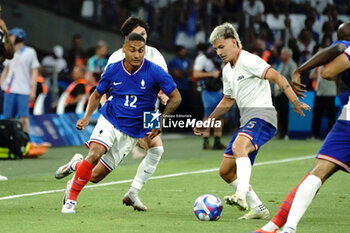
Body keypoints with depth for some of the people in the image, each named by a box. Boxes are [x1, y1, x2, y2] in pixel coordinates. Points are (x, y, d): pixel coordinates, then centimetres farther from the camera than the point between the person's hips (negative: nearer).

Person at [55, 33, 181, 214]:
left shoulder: (155, 72, -14)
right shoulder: (113, 70, -6)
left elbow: (176, 98, -4)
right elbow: (97, 95, 10)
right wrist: (86, 117, -5)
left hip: (132, 131, 0)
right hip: (109, 120, 0)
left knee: (96, 176, -2)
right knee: (94, 154, -29)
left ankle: (77, 164, 33)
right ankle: (71, 199, -12)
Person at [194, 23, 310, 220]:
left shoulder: (248, 60, -8)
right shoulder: (228, 70, 20)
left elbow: (276, 77, -18)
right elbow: (227, 102, 32)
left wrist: (295, 102, -28)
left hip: (261, 116, -10)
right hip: (247, 122, 10)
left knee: (239, 146, -38)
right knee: (226, 171, 7)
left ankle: (241, 196, -55)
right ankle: (258, 209, 13)